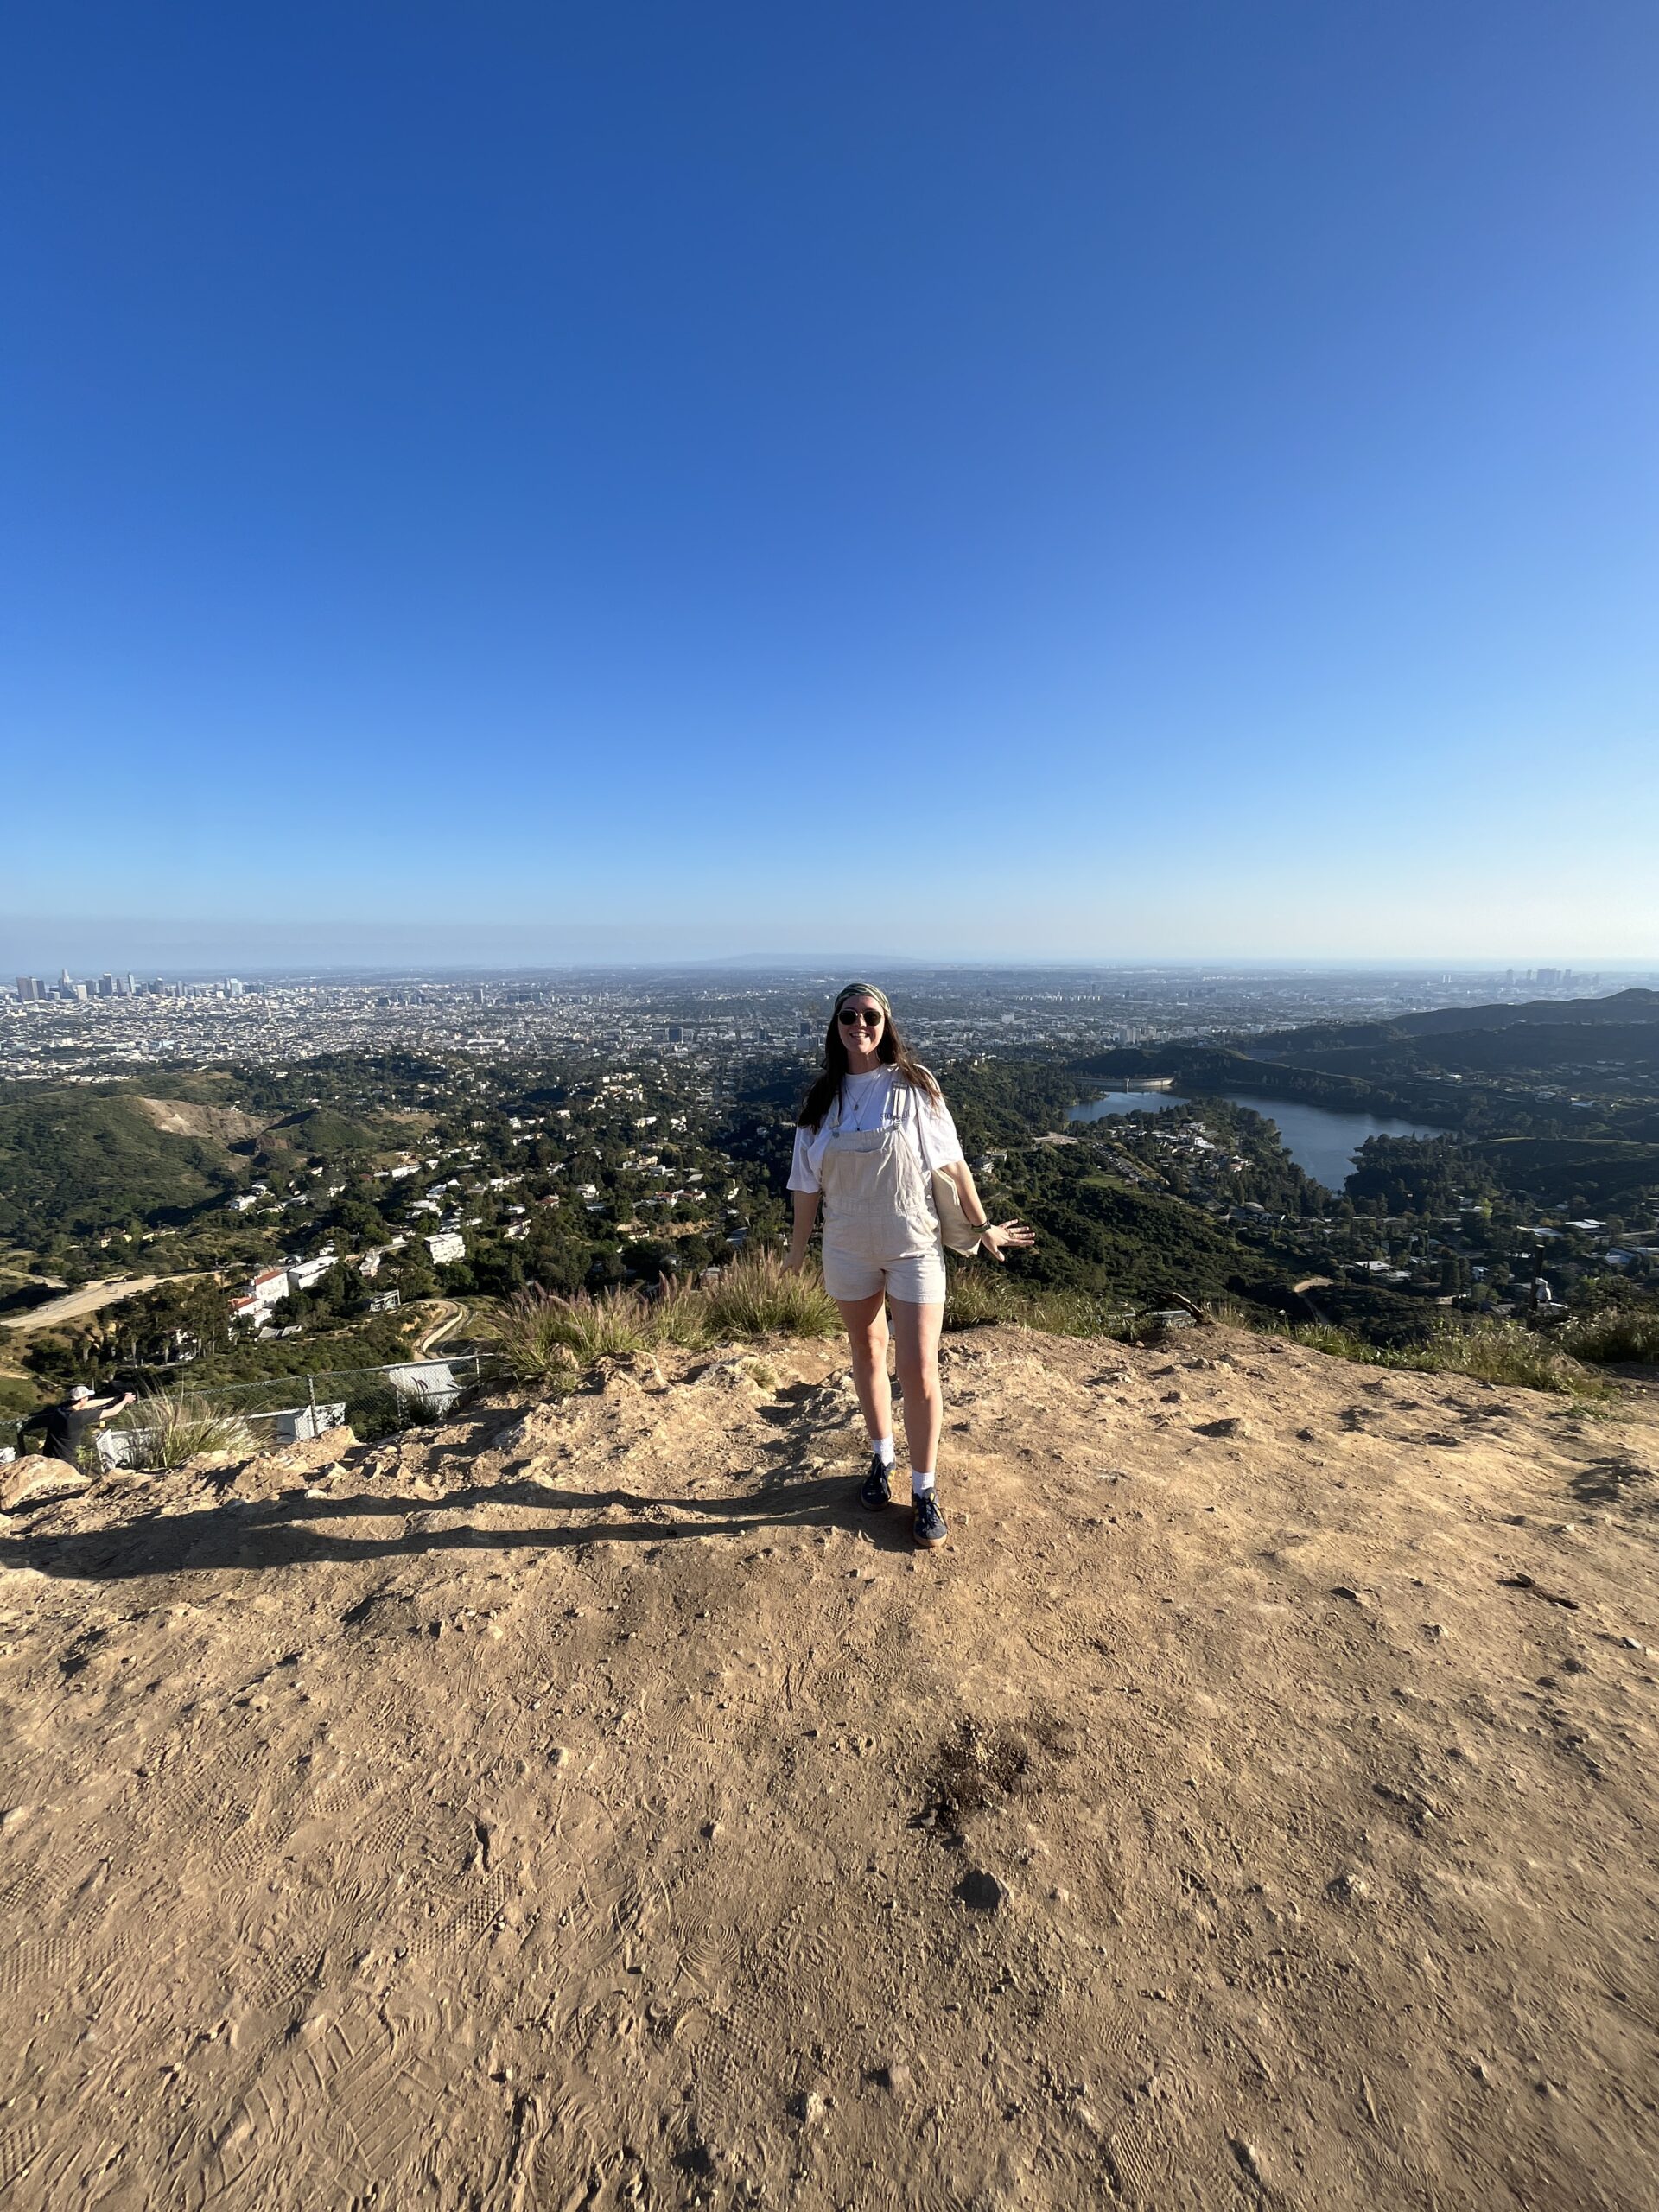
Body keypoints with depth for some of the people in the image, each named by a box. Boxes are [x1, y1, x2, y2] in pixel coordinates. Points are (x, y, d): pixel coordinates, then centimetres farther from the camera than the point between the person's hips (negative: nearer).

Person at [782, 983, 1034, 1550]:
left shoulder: (913, 1087, -9)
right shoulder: (823, 1098, -2)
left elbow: (951, 1163, -4)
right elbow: (808, 1181, 4)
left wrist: (983, 1227, 2)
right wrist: (799, 1247, 11)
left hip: (914, 1246, -3)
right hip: (849, 1249, 3)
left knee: (919, 1371, -2)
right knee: (867, 1354, 18)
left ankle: (924, 1489, 17)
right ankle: (882, 1459, 39)